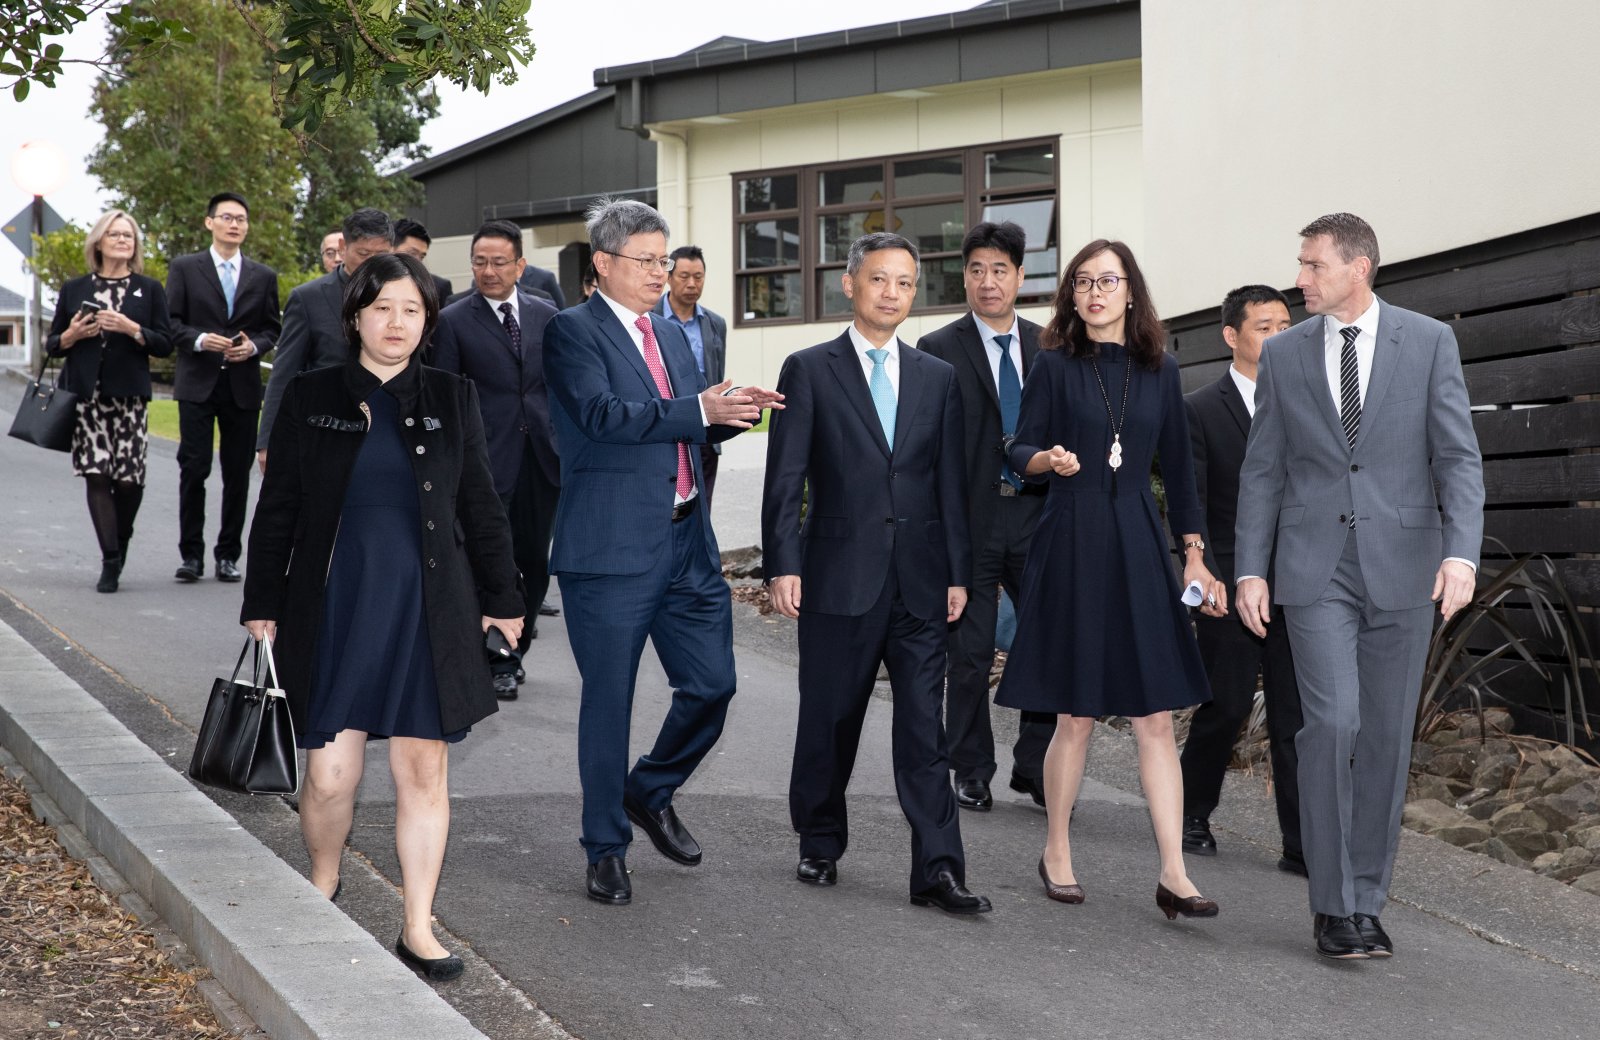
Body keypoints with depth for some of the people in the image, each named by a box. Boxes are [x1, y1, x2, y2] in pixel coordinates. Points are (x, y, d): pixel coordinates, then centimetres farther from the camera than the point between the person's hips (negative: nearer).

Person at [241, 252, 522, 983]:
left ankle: (418, 928, 12)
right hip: (334, 613, -1)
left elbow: (480, 507, 10)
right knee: (330, 773, -1)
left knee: (424, 771, 3)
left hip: (427, 615, 1)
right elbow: (277, 510, 6)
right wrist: (263, 605, 5)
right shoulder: (310, 399, 3)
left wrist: (502, 598, 10)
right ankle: (323, 886, 28)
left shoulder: (451, 399, 6)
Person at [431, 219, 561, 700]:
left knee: (535, 562, 10)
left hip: (543, 456, 4)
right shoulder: (453, 320, -2)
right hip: (488, 458, -4)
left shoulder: (545, 315, 9)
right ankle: (499, 664, 8)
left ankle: (515, 647, 25)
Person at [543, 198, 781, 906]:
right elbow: (603, 414, -21)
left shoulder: (671, 336, 17)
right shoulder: (572, 331, -6)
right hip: (612, 548, -7)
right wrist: (698, 410, -23)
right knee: (608, 702, 3)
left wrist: (734, 410, -2)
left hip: (687, 541, 7)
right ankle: (606, 848, 17)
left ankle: (651, 793, 33)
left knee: (711, 684, 7)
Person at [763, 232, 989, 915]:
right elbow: (785, 480, -4)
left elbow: (949, 482, 11)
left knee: (924, 729, -1)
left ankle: (937, 871, -2)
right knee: (828, 721, 8)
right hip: (839, 574, -2)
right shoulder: (809, 370, 1)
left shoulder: (937, 378, 12)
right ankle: (820, 844, 26)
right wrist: (782, 564, -12)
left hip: (919, 580, 2)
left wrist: (958, 571, 6)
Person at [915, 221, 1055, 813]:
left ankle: (1034, 767, 16)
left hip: (1037, 515, 3)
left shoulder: (1048, 348, 10)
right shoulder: (939, 351, -2)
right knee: (970, 655, 5)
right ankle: (972, 774, 17)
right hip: (970, 520, -3)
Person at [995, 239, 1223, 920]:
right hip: (1070, 547, -2)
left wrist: (1196, 556, 7)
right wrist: (1049, 460, -22)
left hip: (1138, 548, 2)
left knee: (1156, 716, -2)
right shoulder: (1055, 367, 2)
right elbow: (1021, 450, 2)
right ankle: (1056, 853, 20)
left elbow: (1177, 467, 12)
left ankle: (1173, 875, -2)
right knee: (1076, 716, 1)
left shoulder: (1159, 371, 9)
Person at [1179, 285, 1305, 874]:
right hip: (1230, 588, -3)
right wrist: (1206, 578, -13)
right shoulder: (1201, 410, 1)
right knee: (1225, 708, 2)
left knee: (1295, 718, 1)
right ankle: (1193, 815, 25)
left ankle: (1301, 845, 4)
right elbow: (1190, 506, -3)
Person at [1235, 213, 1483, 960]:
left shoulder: (1429, 342, 0)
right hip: (1315, 571, 0)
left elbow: (1459, 457, -4)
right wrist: (1249, 570, 0)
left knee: (1386, 737, 6)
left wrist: (1461, 554, -17)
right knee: (1331, 722, -13)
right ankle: (1332, 902, -3)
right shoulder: (1284, 354, 5)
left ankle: (1365, 903, 17)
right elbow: (1263, 471, 7)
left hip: (1401, 568, 0)